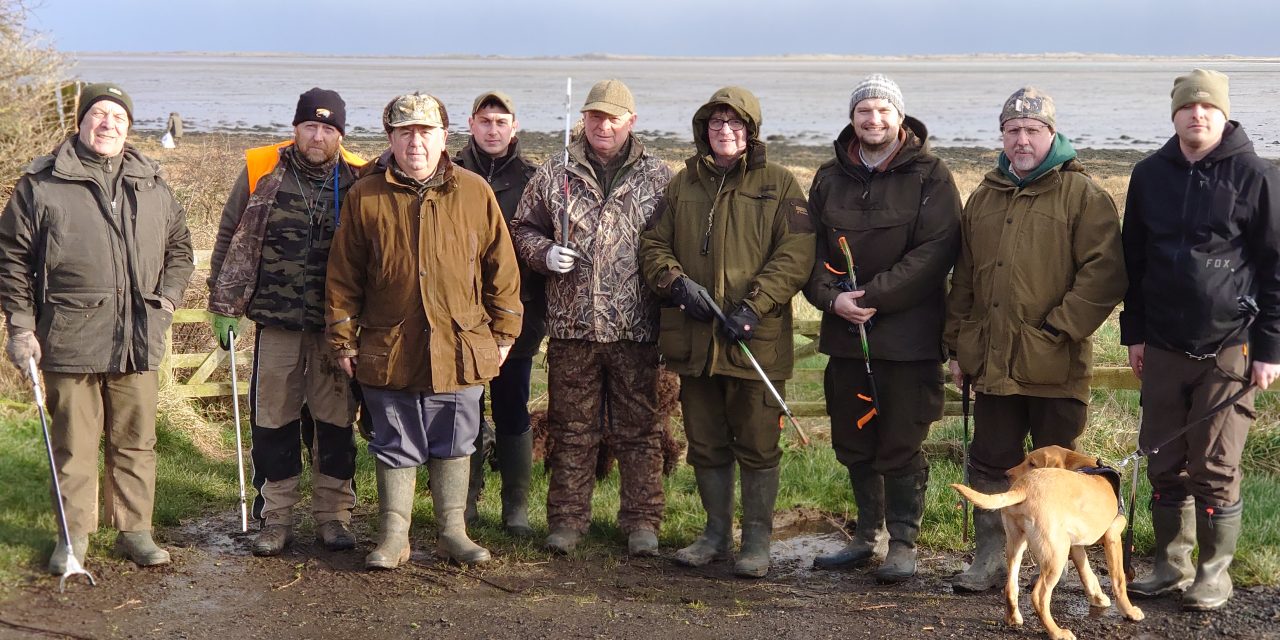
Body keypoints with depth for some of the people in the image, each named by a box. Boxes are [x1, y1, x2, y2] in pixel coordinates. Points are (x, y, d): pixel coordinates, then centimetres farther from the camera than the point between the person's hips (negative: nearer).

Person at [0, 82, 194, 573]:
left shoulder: (152, 184, 12)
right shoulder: (41, 183, 1)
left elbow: (179, 248, 24)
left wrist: (168, 296, 9)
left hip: (139, 342, 3)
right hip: (69, 340, -3)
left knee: (136, 441, 8)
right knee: (74, 444, 4)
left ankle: (135, 529, 19)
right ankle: (75, 536, 15)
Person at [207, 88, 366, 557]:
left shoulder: (358, 181, -1)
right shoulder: (261, 171, -1)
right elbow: (230, 239, 5)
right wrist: (224, 305, 3)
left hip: (336, 324, 0)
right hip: (276, 322, 0)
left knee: (335, 420, 6)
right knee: (273, 421, 6)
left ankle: (333, 515, 17)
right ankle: (276, 518, 16)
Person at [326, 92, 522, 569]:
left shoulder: (475, 193, 3)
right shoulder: (365, 197, 1)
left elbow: (501, 267, 7)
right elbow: (343, 275, 4)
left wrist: (503, 332, 5)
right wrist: (343, 340, 2)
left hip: (460, 347, 1)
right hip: (388, 349, 0)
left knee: (454, 444, 10)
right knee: (395, 447, 8)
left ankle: (452, 531, 23)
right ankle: (394, 535, 19)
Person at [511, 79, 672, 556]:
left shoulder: (657, 178, 6)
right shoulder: (553, 176, 7)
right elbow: (522, 228, 14)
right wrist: (546, 253, -6)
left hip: (637, 327, -1)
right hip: (572, 325, 1)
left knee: (640, 428, 5)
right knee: (571, 428, 8)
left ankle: (642, 521, 14)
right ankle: (567, 519, 18)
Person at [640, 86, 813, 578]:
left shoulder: (779, 185, 2)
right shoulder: (683, 184, 13)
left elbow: (795, 254, -6)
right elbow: (654, 244, 13)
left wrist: (753, 305, -17)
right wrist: (677, 283, -8)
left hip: (756, 339, -4)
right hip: (692, 338, 4)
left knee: (758, 445, 2)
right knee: (706, 445, 12)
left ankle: (757, 541, 13)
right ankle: (717, 533, 26)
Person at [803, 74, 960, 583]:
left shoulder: (929, 177, -4)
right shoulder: (831, 178, 10)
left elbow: (935, 252, -14)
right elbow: (812, 248, 9)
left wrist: (872, 297, -18)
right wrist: (831, 296, -10)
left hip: (908, 335, -5)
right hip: (845, 332, 5)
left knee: (901, 446, -1)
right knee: (853, 444, 13)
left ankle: (903, 544, 12)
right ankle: (869, 536, 28)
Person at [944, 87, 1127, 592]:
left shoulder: (1081, 194, -4)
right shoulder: (984, 198, 14)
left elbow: (1104, 272, -12)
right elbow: (963, 278, 18)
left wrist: (1061, 328, -15)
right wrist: (958, 344, 13)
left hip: (1055, 367, -5)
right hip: (993, 362, 5)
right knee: (990, 464, 10)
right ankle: (990, 560, 19)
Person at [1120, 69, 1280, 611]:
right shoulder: (1150, 175, 8)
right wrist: (1134, 332, 12)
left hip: (1228, 351, -4)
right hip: (1163, 350, 4)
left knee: (1215, 469, 0)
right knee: (1165, 465, 9)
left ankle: (1214, 573, 14)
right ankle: (1171, 565, 22)